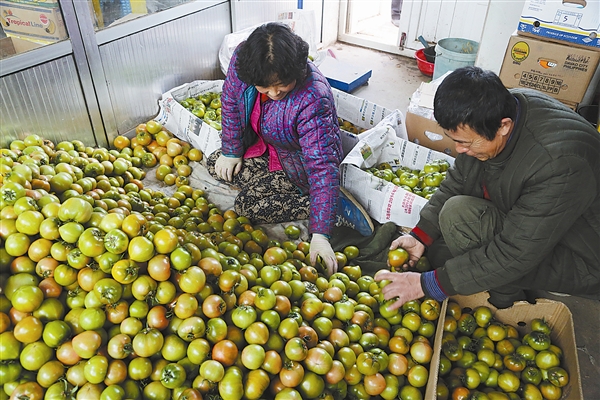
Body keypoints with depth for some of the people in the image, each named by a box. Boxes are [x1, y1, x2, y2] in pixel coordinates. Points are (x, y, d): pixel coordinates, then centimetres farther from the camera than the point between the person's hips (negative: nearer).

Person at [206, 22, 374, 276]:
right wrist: (231, 151, 0)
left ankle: (337, 207, -12)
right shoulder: (241, 58, -24)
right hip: (263, 145, 7)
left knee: (247, 206, -17)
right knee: (215, 164, 5)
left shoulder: (312, 100, -40)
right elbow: (231, 100, -4)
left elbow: (322, 168, -41)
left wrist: (320, 235, -43)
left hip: (297, 166, -7)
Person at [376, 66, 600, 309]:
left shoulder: (559, 165, -37)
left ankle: (507, 305, -5)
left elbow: (512, 257, -31)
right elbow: (457, 181, -1)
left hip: (579, 261, -7)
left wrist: (427, 284, -26)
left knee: (459, 214, -26)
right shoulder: (500, 107, -14)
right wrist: (420, 236, -8)